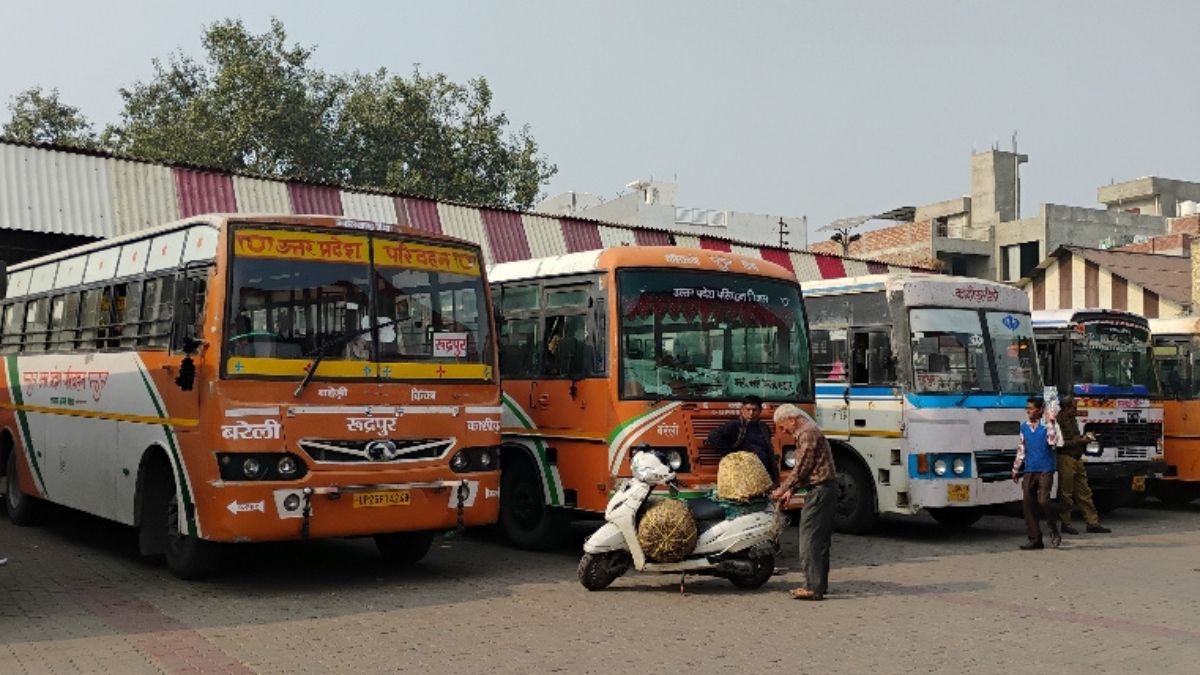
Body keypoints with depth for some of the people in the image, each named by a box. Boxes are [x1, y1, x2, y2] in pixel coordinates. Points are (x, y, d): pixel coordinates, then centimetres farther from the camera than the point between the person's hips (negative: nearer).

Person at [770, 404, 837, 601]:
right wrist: (790, 490, 17)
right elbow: (803, 468, 22)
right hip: (824, 490, 11)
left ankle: (813, 587, -8)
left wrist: (783, 489, -6)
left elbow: (802, 468, -16)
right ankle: (819, 584, 19)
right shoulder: (807, 432, 19)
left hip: (819, 491, -11)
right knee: (820, 540, 13)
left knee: (810, 540, -9)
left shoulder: (808, 433, -14)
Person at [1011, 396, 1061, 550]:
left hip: (1045, 470, -5)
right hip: (1029, 471, 5)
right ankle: (1035, 539, 7)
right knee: (1028, 504, 0)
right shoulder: (1024, 427, 12)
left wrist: (1049, 422, -18)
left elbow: (1053, 442, -18)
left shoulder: (1047, 426, -2)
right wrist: (1016, 469, 18)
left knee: (1043, 501, -16)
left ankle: (1054, 530, 8)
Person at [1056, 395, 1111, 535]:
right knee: (1066, 494, -2)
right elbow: (1062, 443, -19)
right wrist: (1080, 441, -15)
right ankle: (1066, 524, 6)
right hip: (1066, 459, -9)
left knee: (1084, 493, 8)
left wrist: (1084, 438, 9)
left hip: (1077, 459, 9)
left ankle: (1092, 523, 10)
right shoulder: (1059, 421, -12)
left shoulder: (1072, 420, 18)